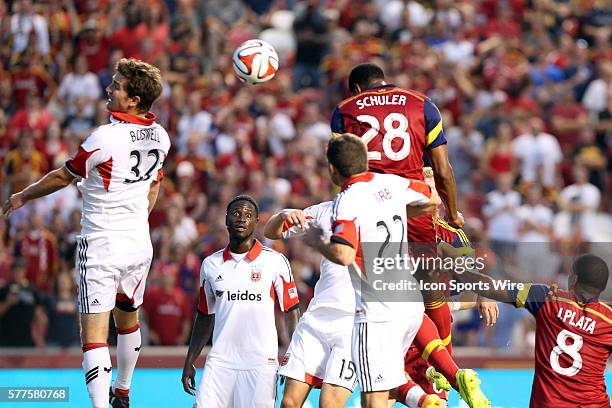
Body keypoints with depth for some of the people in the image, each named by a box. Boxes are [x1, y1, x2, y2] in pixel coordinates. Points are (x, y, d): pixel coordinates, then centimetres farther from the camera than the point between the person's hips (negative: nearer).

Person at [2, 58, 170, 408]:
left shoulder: (106, 138, -20)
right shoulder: (160, 136, 1)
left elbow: (64, 177, -8)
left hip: (101, 244, -7)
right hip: (140, 244, 8)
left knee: (94, 335, -11)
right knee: (128, 318, 27)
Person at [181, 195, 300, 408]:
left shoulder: (275, 261, 0)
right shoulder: (211, 264, 11)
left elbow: (292, 311, 3)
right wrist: (189, 362, 16)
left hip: (261, 362, -3)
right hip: (220, 362, 3)